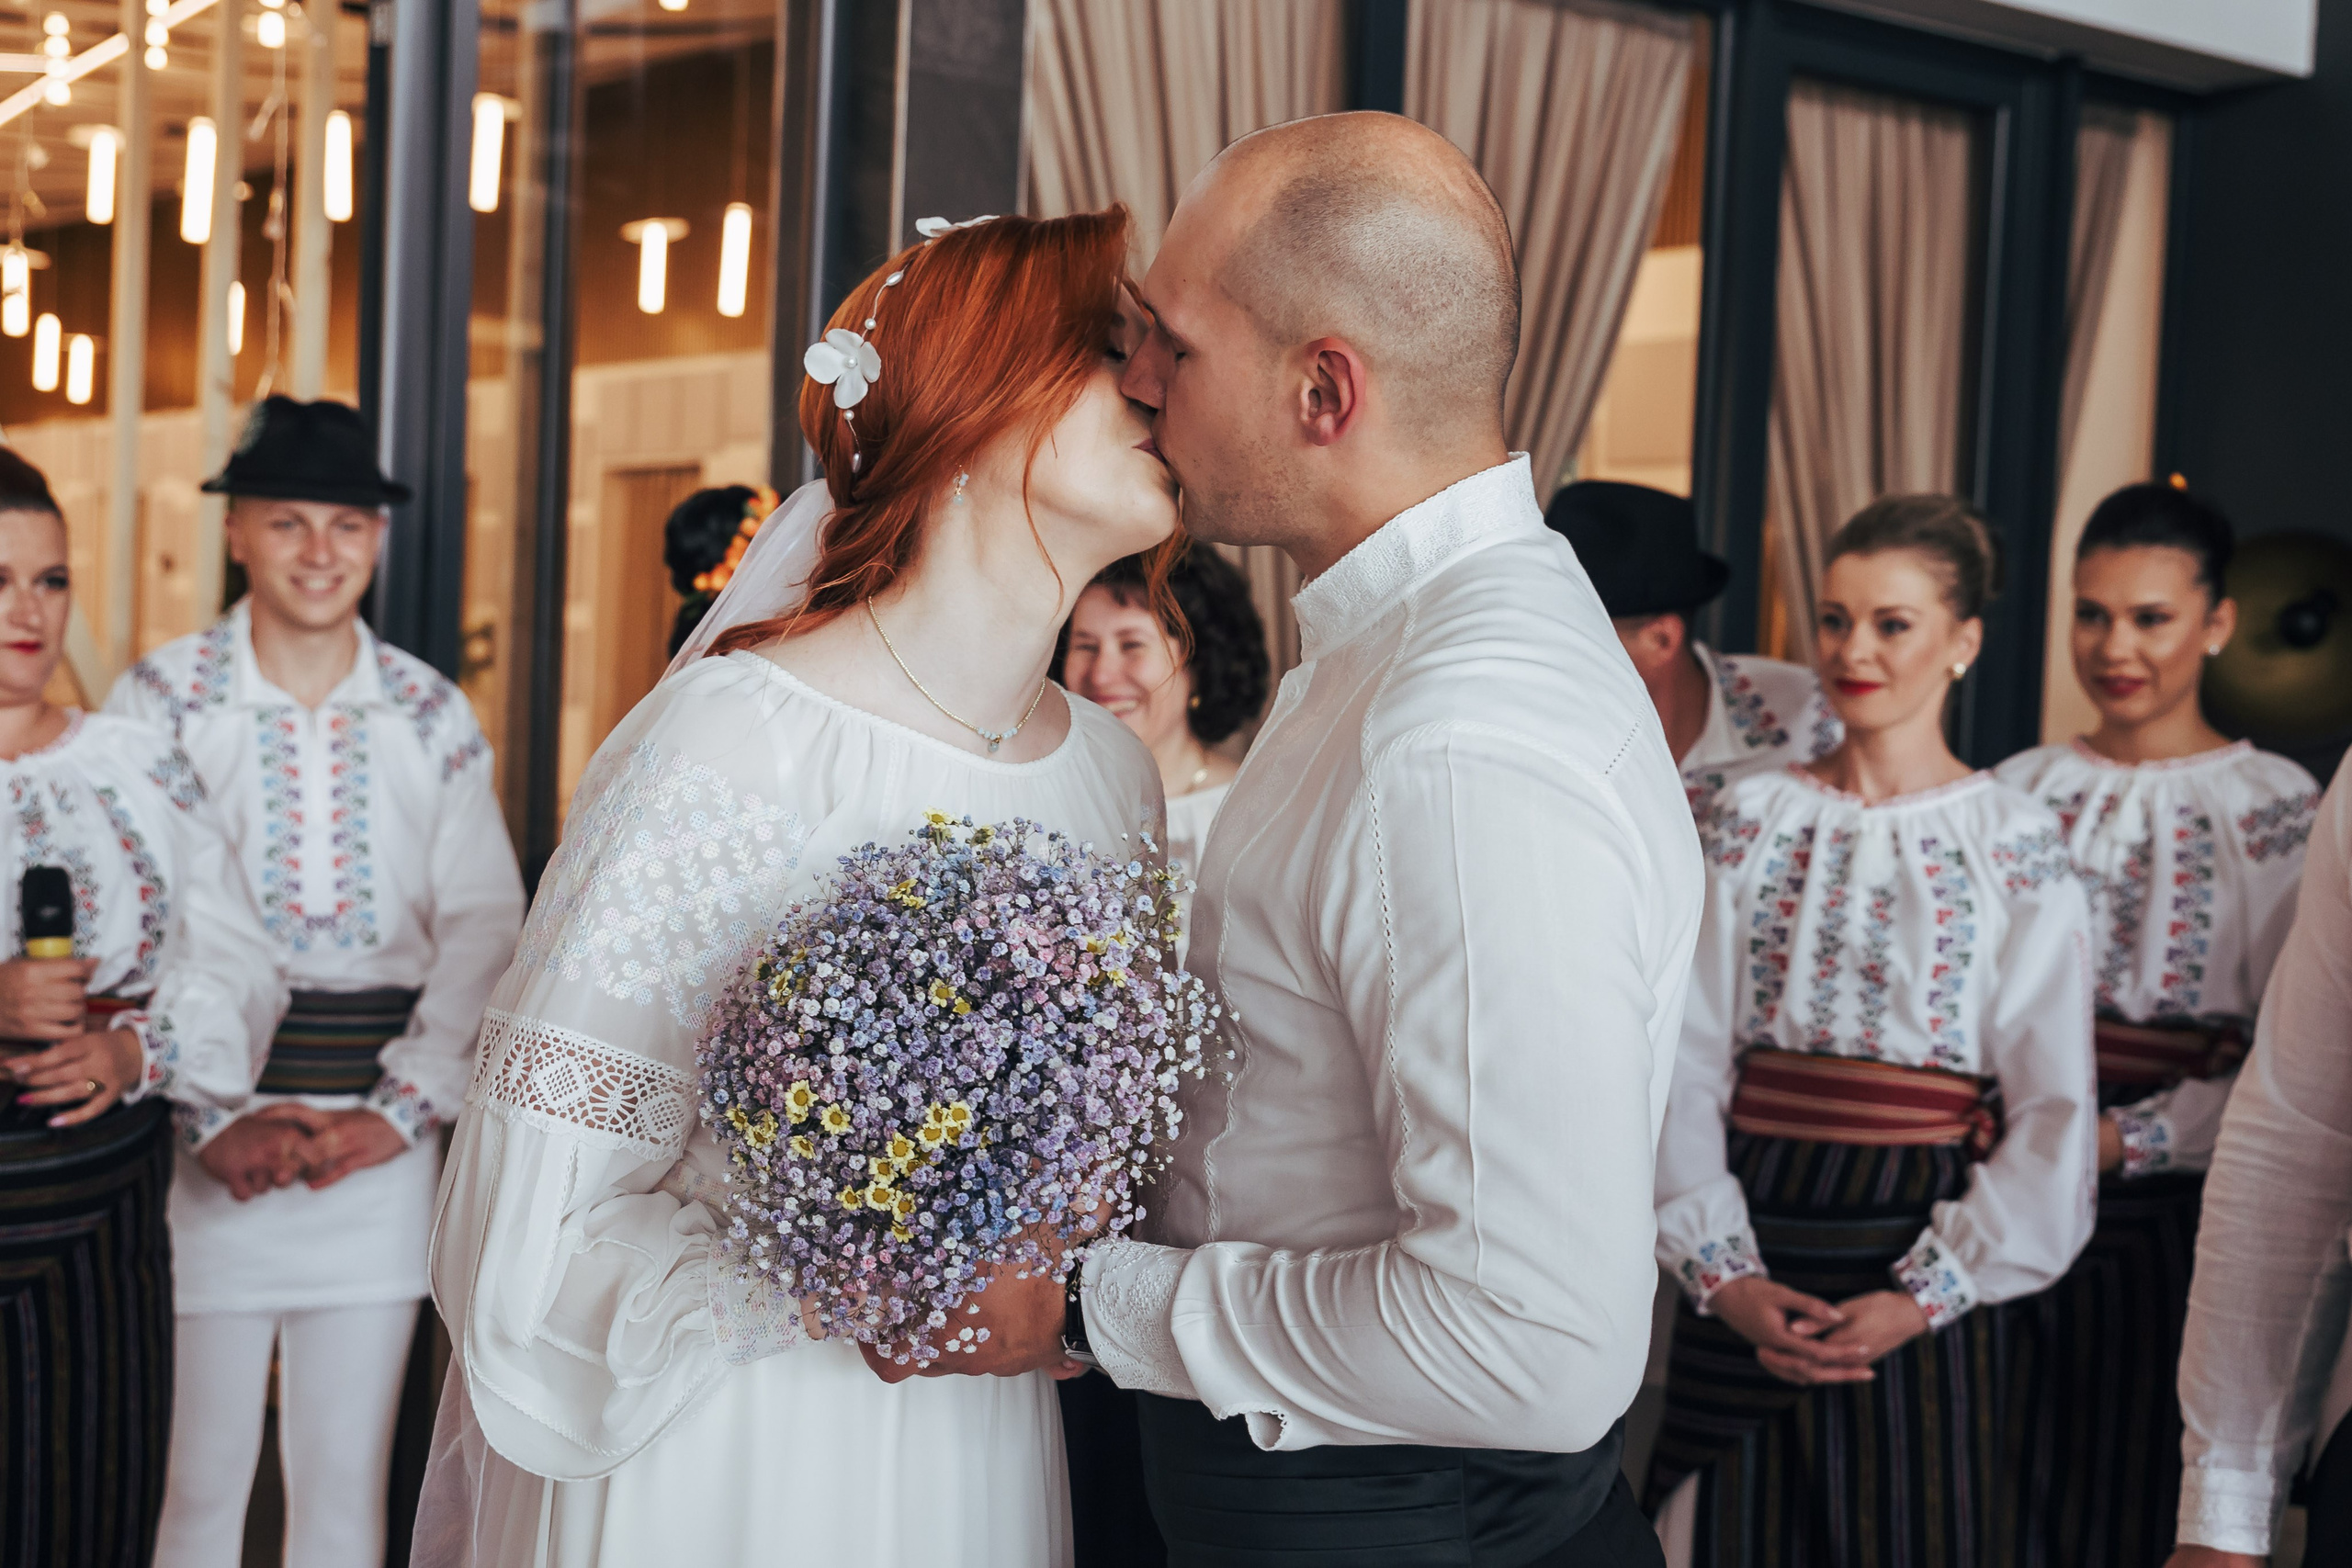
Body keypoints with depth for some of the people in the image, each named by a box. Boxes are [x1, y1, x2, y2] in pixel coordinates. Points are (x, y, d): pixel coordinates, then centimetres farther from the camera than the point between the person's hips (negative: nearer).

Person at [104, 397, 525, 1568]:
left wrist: (407, 1108, -5)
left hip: (379, 1148, 2)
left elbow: (484, 923, 6)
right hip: (205, 1148, -2)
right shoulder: (160, 700, 1)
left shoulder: (431, 714, 9)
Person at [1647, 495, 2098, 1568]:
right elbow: (1684, 1063, 1)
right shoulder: (1752, 821, 5)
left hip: (1922, 1264, -2)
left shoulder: (2017, 846, -1)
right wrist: (1721, 1273, -10)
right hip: (1749, 1272, 2)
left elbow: (2052, 1116, -4)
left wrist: (1926, 1297, -13)